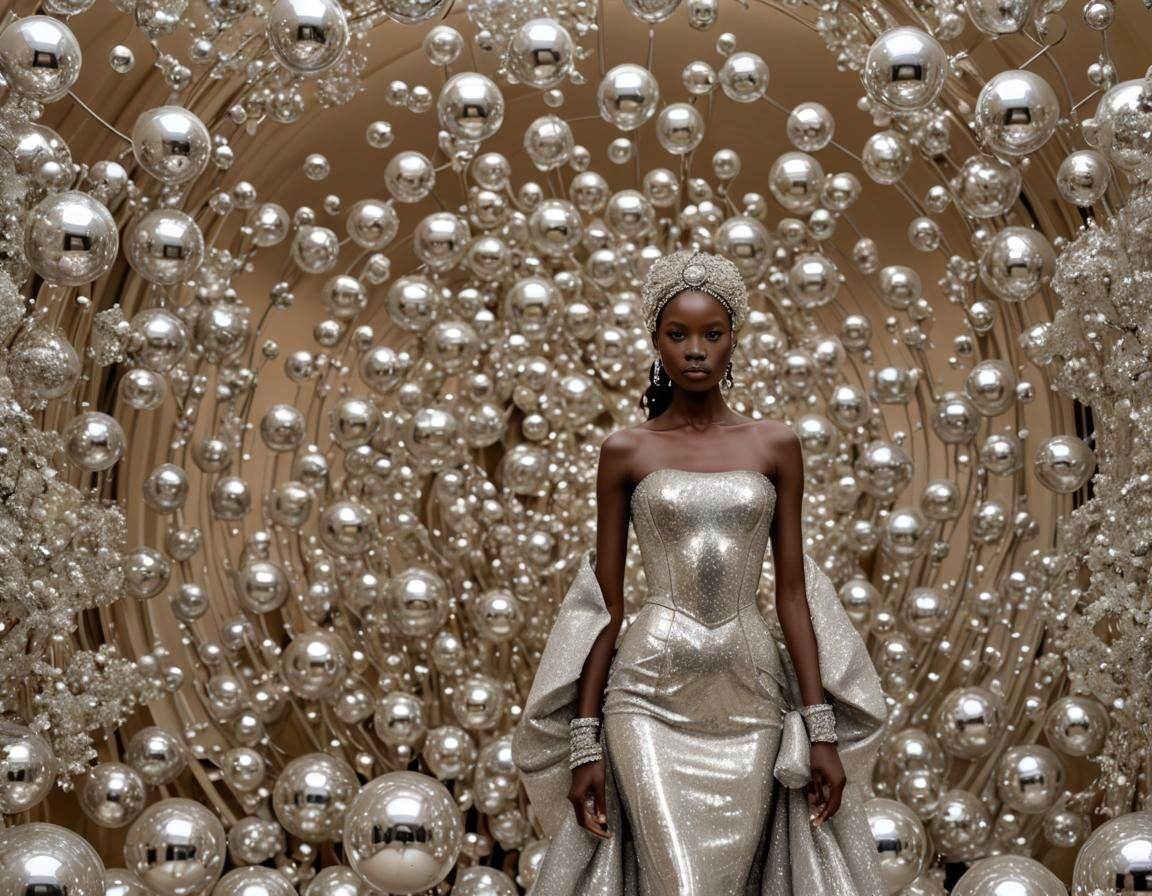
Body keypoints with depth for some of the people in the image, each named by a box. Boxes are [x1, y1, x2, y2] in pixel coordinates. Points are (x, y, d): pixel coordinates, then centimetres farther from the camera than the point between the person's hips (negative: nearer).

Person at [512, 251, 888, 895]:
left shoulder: (775, 445, 5)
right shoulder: (625, 451, 2)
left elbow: (793, 594, 6)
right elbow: (606, 607, 3)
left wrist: (822, 731, 1)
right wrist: (584, 744, -1)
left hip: (752, 699, 2)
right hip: (651, 699, -1)